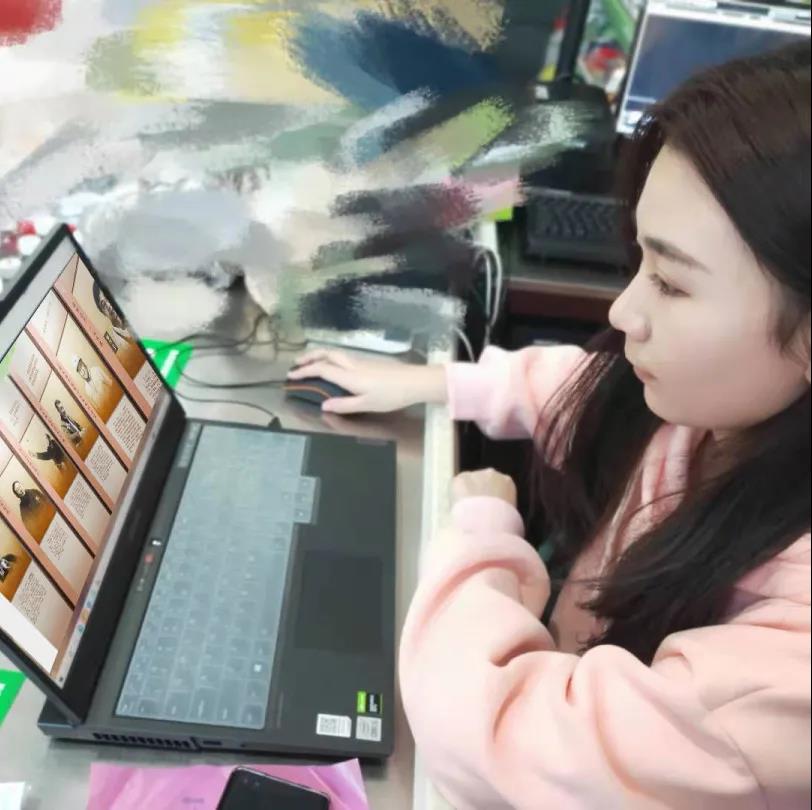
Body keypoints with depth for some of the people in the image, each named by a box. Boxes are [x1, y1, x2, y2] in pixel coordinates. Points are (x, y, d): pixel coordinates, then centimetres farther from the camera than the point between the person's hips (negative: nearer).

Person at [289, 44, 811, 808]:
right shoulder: (727, 397, -16)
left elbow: (486, 743, -40)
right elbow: (597, 389, 5)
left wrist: (481, 521, -23)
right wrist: (434, 383, 4)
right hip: (567, 680, 5)